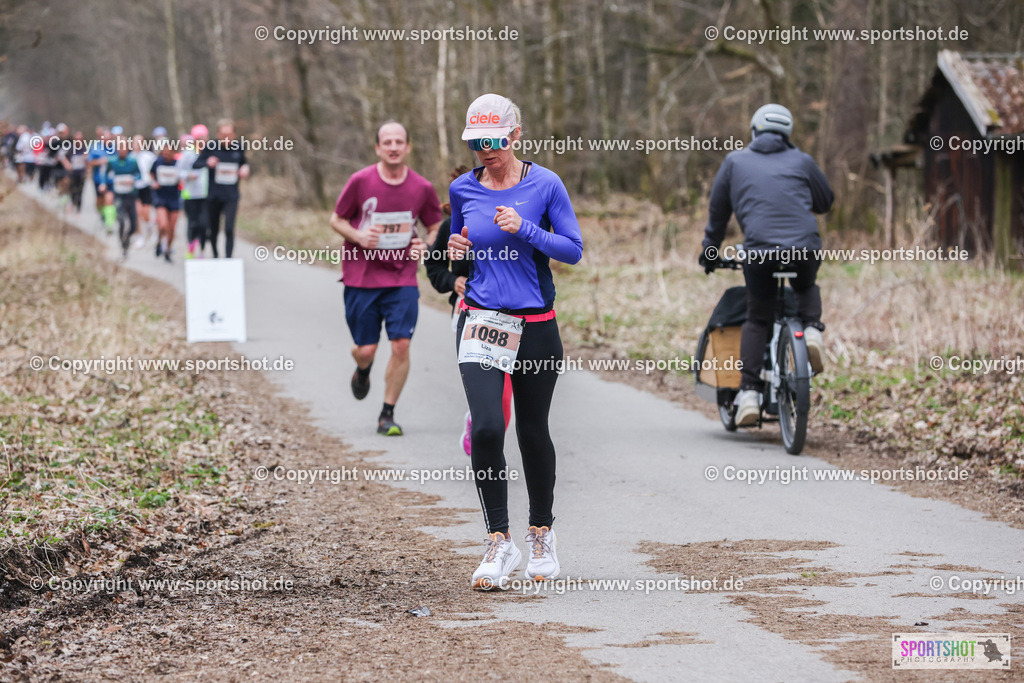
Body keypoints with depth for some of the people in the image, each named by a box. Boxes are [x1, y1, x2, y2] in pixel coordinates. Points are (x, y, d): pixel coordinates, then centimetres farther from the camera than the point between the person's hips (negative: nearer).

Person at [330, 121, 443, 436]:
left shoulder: (422, 188, -1)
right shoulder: (360, 181, -6)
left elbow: (435, 227, 13)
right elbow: (336, 219, 5)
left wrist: (426, 246, -9)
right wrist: (359, 236, -15)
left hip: (402, 278, 1)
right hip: (361, 277, -1)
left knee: (401, 345, -9)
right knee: (366, 349, 1)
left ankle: (388, 415, 5)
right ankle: (362, 371, 41)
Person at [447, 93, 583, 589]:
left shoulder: (544, 185, -5)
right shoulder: (463, 190, 4)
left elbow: (573, 250, -6)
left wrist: (523, 229, -19)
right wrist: (457, 249, -3)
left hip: (535, 325, -1)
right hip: (481, 321, 1)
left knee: (532, 432, 10)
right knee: (486, 428, -16)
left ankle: (541, 533, 31)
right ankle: (499, 542, -8)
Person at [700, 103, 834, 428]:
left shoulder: (735, 161, 16)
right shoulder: (801, 161, 16)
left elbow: (718, 211, 21)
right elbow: (826, 201, 28)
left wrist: (710, 252, 33)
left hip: (759, 251, -1)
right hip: (805, 248, 1)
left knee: (757, 319, 14)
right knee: (807, 288, 33)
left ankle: (749, 393, 0)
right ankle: (811, 329, 3)